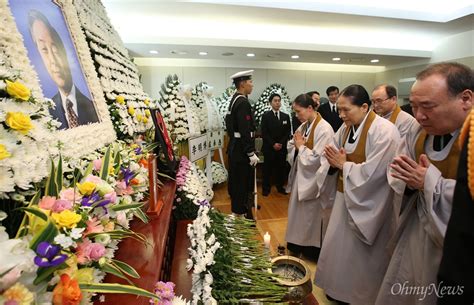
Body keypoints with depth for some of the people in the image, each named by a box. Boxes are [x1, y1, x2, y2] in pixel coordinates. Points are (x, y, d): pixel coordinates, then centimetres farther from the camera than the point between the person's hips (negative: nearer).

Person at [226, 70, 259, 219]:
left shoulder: (235, 99, 11)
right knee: (243, 184, 1)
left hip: (235, 147, 10)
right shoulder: (243, 102, -20)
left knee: (236, 182, 19)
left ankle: (237, 210, 35)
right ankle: (242, 216, 15)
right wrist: (251, 153, -19)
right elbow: (245, 131, -24)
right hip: (241, 150, -10)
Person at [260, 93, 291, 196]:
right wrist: (273, 144, -13)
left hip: (282, 147, 3)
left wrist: (282, 143, -7)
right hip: (269, 148, -3)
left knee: (281, 168, 6)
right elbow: (264, 133, -6)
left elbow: (288, 132, 7)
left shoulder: (286, 116, 10)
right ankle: (266, 188, 15)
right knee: (267, 168, 3)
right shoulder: (266, 116, -1)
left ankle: (280, 186, 21)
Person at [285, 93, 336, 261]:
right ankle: (298, 247, 37)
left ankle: (313, 252, 29)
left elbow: (317, 159, -24)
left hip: (314, 181, -8)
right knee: (299, 215, 19)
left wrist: (301, 146, -13)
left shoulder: (324, 129, -20)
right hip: (301, 177, 8)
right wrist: (296, 144, -10)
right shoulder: (303, 126, 5)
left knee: (312, 218, 8)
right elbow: (292, 148, 11)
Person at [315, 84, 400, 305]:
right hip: (346, 197, 8)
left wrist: (344, 164, -16)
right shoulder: (346, 127, 3)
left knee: (359, 254, 10)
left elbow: (372, 173, -27)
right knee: (339, 246, 20)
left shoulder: (384, 131, -21)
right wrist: (335, 160, -12)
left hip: (368, 204, -7)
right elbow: (333, 157, 10)